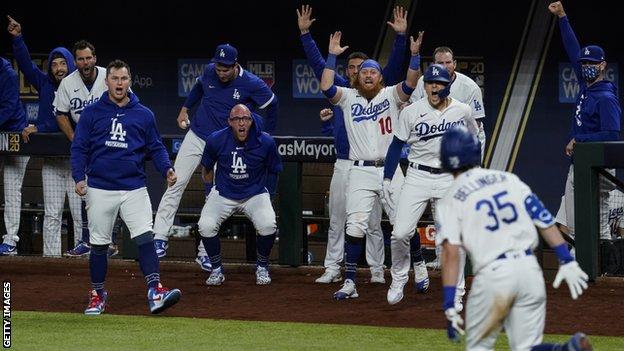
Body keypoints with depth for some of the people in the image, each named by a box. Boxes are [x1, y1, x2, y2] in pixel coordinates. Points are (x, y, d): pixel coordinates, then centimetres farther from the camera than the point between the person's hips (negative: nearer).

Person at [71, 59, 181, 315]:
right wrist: (79, 177, -10)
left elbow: (156, 148, 12)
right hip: (100, 189, 0)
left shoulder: (144, 114, 10)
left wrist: (166, 169, -6)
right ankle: (98, 295, 21)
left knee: (145, 237, -15)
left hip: (134, 188, 0)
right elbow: (79, 148, 3)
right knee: (98, 244, 7)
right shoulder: (92, 113, 5)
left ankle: (155, 292, -24)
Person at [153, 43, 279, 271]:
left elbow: (272, 105, 2)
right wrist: (185, 109, 18)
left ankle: (205, 252, 3)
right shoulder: (210, 72, -3)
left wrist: (266, 137, 7)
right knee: (176, 184, -8)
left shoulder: (252, 84, -14)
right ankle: (160, 238, -7)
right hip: (196, 137, 3)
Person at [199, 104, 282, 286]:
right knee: (206, 226, -24)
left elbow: (273, 171, 5)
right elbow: (206, 167, 9)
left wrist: (268, 195, 9)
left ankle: (262, 267, 2)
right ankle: (216, 269, 2)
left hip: (255, 194, -1)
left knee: (268, 225, -28)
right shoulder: (216, 140, -13)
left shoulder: (265, 142, -13)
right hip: (223, 194, 1)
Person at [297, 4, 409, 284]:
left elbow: (394, 65, -5)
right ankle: (332, 269, 11)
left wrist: (401, 36, -17)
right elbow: (317, 63, 10)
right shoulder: (340, 90, 10)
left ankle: (377, 271, 7)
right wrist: (305, 33, 4)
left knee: (373, 222, 2)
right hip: (343, 164, 2)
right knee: (336, 221, 5)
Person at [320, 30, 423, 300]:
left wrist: (415, 55, -22)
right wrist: (332, 55, -7)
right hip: (360, 173, 0)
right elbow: (326, 87, -6)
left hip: (390, 170, 0)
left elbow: (410, 83, -10)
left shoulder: (391, 95, 8)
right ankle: (349, 282, -8)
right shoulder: (348, 97, 10)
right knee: (354, 226, -9)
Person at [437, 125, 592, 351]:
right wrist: (567, 261, 7)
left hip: (492, 275, -3)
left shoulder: (449, 202, 2)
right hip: (529, 268, 4)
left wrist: (449, 306, -11)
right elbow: (544, 220, 7)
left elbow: (451, 254, -9)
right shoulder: (508, 180, 13)